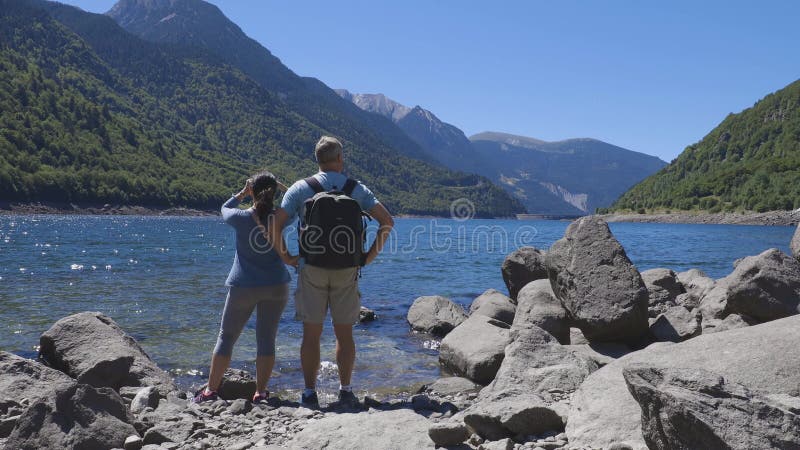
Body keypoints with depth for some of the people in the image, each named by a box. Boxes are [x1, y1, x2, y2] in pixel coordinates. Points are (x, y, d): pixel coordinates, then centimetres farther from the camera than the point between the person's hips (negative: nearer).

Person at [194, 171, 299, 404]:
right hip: (276, 286, 1)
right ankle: (260, 392, 8)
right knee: (266, 339, 7)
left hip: (243, 286, -1)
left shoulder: (241, 218, -8)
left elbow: (225, 209, 13)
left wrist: (243, 193, 14)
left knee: (226, 336, 11)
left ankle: (211, 389, 17)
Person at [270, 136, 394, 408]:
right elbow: (387, 220, -2)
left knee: (311, 334, 5)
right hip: (346, 270, 1)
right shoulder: (356, 189, 5)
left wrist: (284, 255, 3)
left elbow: (276, 223, -9)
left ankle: (310, 393, 8)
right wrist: (371, 255, 3)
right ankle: (345, 391, 14)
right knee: (344, 334, 10)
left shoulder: (301, 188, 1)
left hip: (312, 269, -1)